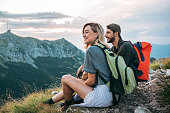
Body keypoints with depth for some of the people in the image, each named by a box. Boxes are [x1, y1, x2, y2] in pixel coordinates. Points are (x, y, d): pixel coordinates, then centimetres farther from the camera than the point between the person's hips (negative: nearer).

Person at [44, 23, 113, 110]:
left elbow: (91, 81, -13)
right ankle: (51, 101, 39)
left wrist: (82, 84, 5)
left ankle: (68, 106, 24)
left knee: (65, 78, -1)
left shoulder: (91, 50, -15)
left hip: (102, 97, -10)